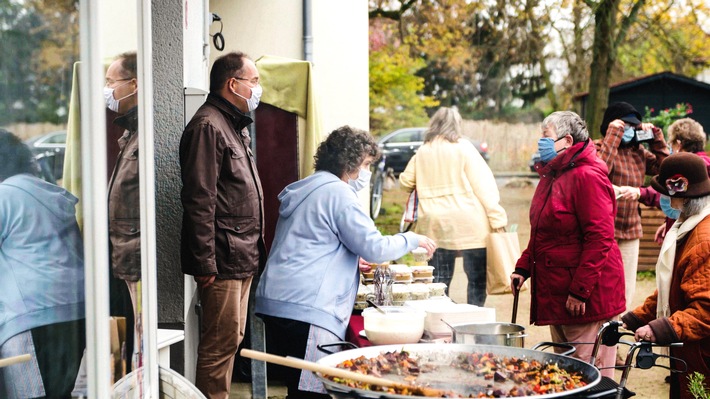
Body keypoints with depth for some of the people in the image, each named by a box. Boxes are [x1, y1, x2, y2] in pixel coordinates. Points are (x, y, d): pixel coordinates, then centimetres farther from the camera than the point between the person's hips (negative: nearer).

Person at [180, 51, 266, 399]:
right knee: (221, 343, -6)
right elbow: (199, 201, -19)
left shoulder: (236, 125, 19)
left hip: (242, 256, 10)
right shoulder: (208, 126, -13)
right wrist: (205, 263, -22)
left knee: (230, 340, 14)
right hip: (222, 260, -10)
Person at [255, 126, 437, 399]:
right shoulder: (338, 193, -7)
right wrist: (413, 240, 6)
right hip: (306, 310, -10)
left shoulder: (305, 190, 22)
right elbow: (374, 248, -10)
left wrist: (352, 264, 32)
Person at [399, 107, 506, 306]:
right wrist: (497, 217, -8)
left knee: (439, 281, 9)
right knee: (477, 279, 3)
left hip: (435, 226, 4)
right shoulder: (463, 147, -2)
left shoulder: (422, 152, 9)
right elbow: (483, 184, -7)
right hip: (468, 224, -4)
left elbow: (406, 182, 19)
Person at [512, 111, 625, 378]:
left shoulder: (587, 176, -16)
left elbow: (599, 239, -21)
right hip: (557, 293, 10)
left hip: (587, 297, -10)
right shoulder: (550, 176, 14)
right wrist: (523, 267, 12)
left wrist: (580, 291, -22)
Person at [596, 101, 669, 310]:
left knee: (625, 292, 12)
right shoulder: (599, 148, -7)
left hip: (631, 233, 6)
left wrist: (655, 136, 4)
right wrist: (614, 135, -21)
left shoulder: (639, 152, 11)